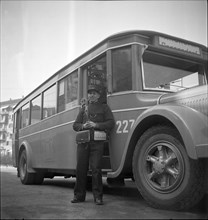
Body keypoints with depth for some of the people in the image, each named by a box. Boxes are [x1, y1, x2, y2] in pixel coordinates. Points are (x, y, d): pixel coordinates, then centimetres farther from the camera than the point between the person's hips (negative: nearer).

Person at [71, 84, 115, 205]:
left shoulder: (104, 107, 12)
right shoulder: (84, 109, 22)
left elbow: (111, 123, 1)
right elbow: (75, 125, 18)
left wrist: (96, 125, -12)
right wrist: (83, 126, -4)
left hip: (97, 142, -3)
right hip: (83, 142, 4)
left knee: (96, 169, -8)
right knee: (81, 169, 4)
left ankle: (98, 197, 1)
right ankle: (79, 195, 15)